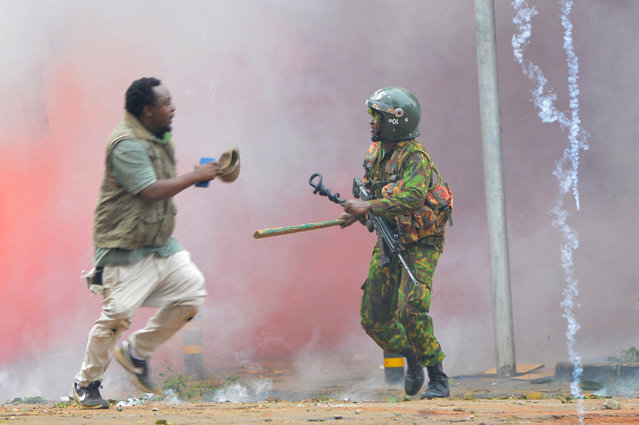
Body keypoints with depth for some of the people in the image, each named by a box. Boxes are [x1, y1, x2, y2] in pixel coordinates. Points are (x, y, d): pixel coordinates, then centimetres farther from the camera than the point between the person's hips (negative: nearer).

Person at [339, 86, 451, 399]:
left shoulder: (414, 157, -20)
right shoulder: (376, 153, 5)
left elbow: (413, 197, -37)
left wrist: (367, 207, -37)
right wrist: (358, 212, -2)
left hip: (420, 244, -8)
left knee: (411, 309, -24)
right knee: (374, 320, 5)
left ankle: (438, 379, -12)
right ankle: (412, 359, 31)